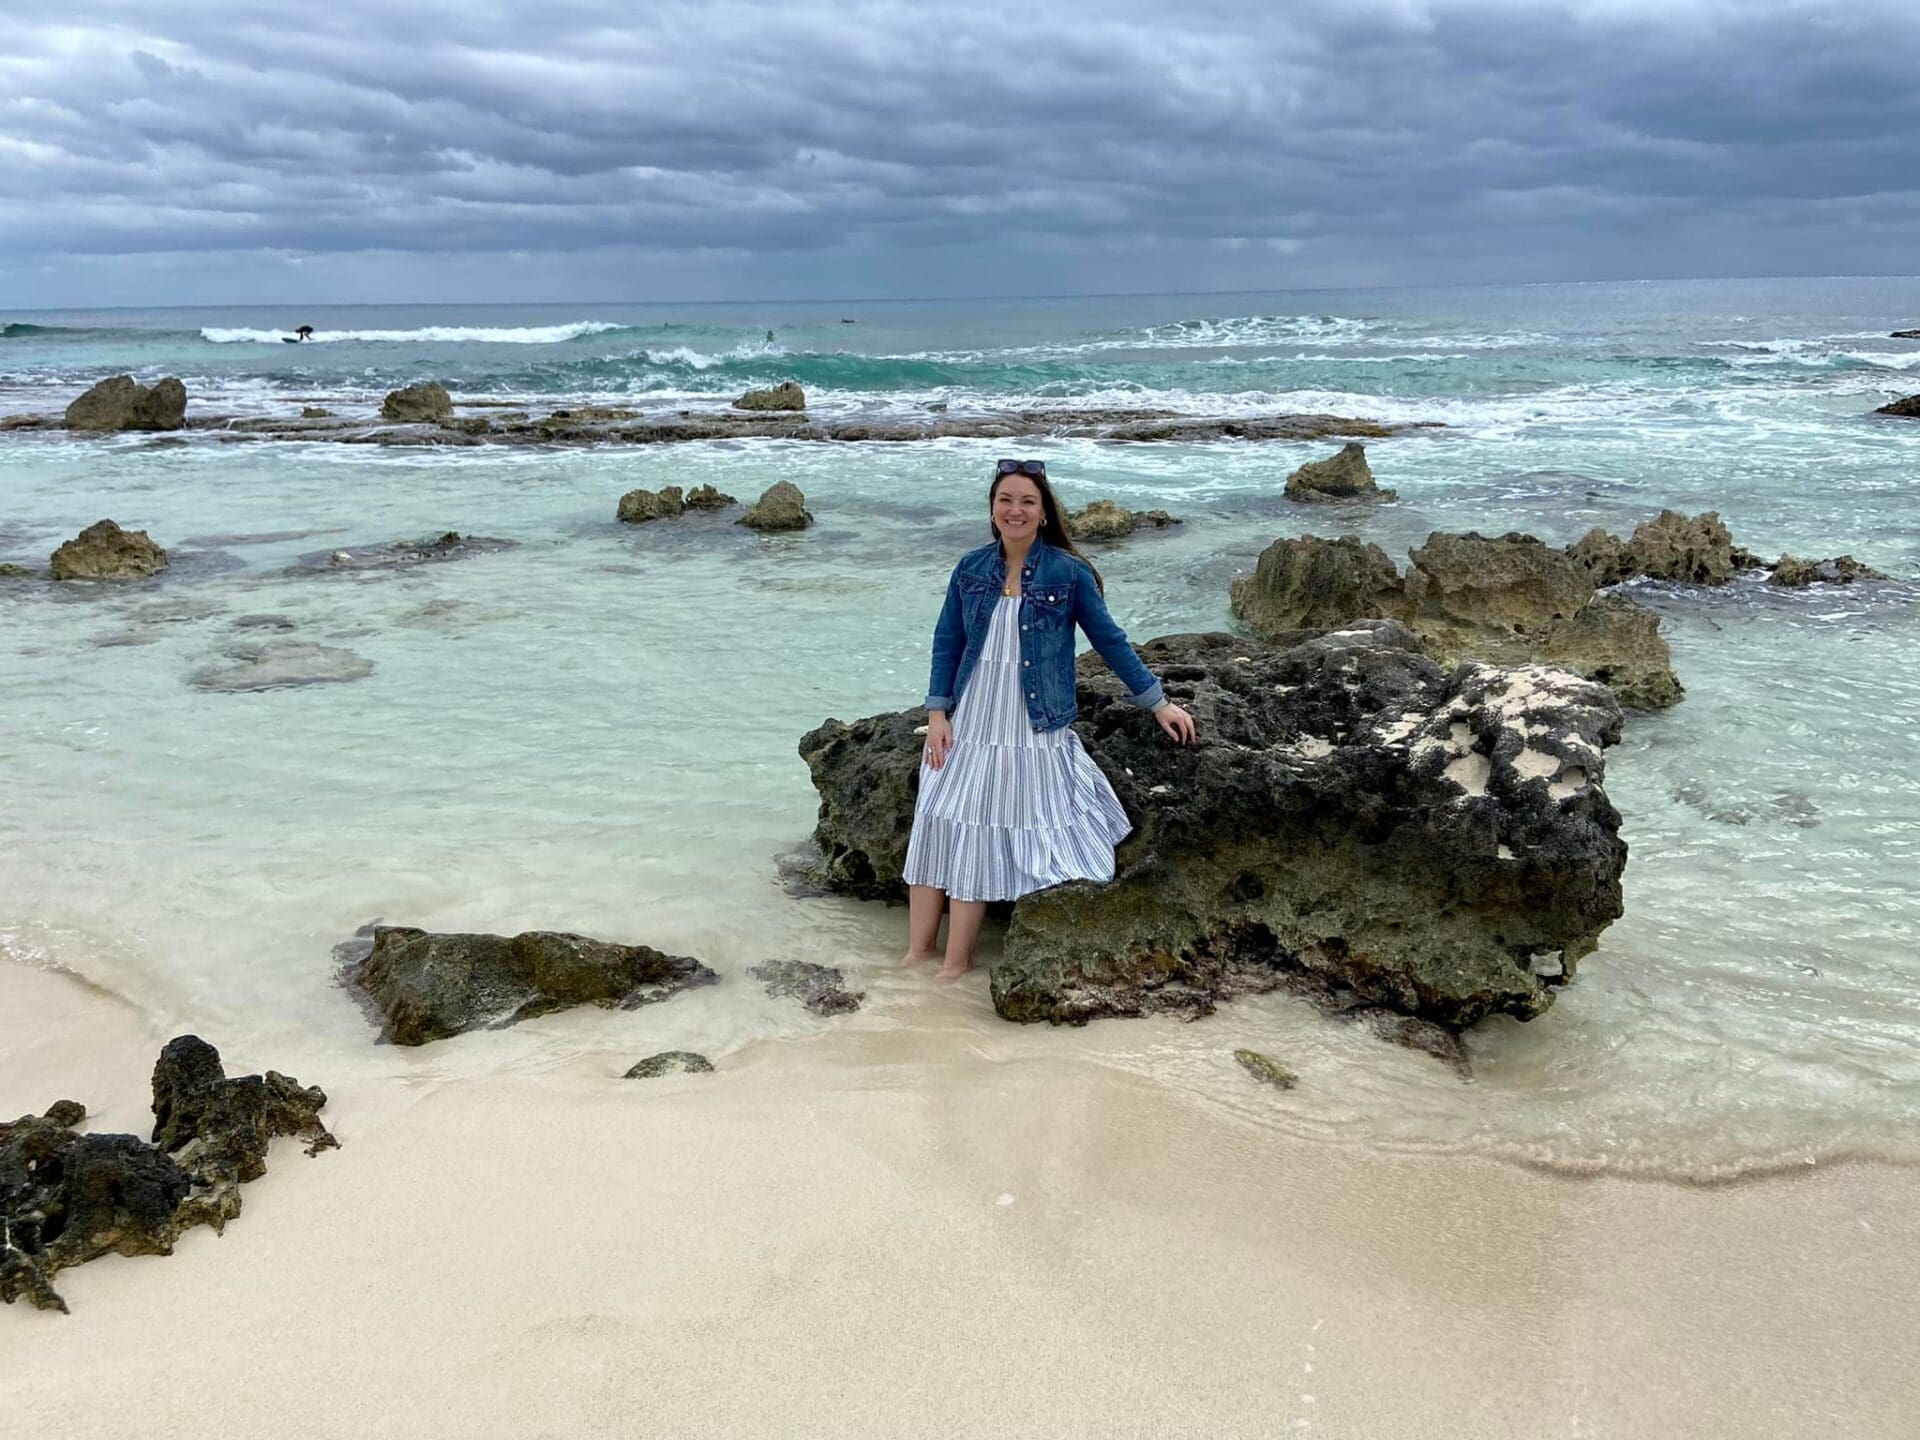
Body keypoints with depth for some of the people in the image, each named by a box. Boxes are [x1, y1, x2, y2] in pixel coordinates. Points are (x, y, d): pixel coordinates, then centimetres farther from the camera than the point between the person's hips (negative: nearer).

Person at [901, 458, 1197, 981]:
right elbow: (947, 642, 8)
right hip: (969, 721, 4)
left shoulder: (1067, 572, -7)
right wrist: (937, 713, 0)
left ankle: (956, 959, 7)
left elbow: (1110, 641, 0)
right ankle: (919, 949, 12)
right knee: (938, 824, 3)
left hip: (1033, 730, -4)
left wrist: (1158, 703, 2)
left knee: (978, 835, -3)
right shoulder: (971, 568, 3)